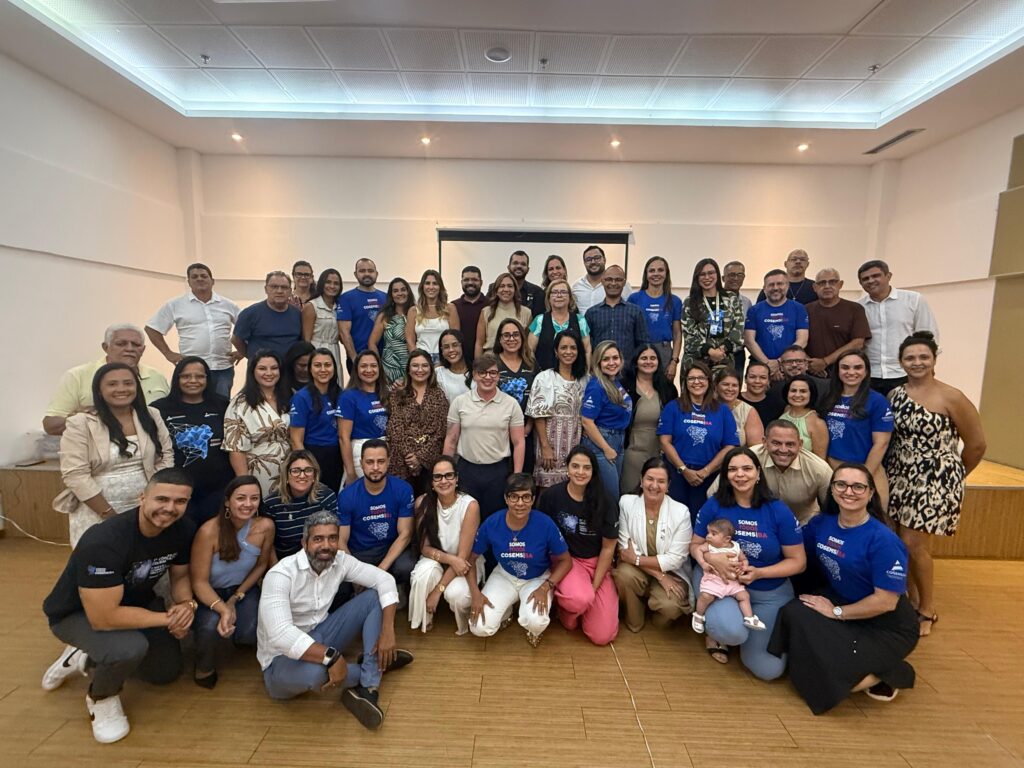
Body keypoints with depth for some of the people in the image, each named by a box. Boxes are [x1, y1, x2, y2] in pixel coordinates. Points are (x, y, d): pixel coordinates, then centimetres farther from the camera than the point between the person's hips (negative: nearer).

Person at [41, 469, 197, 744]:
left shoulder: (182, 530, -19)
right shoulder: (104, 541, -38)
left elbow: (180, 576, -3)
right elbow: (104, 617, -38)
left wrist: (187, 604, -25)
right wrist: (168, 618, -29)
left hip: (136, 602, 6)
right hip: (76, 612, -6)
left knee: (167, 672, 13)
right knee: (130, 647, -35)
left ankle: (87, 657, 30)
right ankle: (101, 698, 0)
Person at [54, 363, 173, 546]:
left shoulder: (151, 415, 1)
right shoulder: (80, 424, -9)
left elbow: (165, 456, 4)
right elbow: (75, 475, -12)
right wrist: (111, 515, -14)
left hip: (145, 510, 3)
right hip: (96, 515, -2)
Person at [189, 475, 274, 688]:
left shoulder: (265, 526, -20)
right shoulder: (209, 531, -29)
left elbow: (261, 565, -3)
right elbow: (199, 581, -24)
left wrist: (236, 598, -9)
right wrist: (223, 609, -39)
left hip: (243, 589, 2)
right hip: (210, 592, -2)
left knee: (250, 634, -22)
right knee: (211, 625, -33)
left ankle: (239, 637, 19)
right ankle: (204, 668, 1)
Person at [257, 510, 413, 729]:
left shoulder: (340, 560, -9)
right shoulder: (281, 575, -26)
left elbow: (384, 579, -8)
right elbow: (279, 634, -39)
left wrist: (387, 632, -19)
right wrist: (331, 657, -42)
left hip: (320, 636, 6)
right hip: (283, 658, -6)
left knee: (375, 596, -6)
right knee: (314, 672, -41)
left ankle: (367, 688, -15)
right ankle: (377, 662, -7)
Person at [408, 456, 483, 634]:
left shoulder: (470, 505, -24)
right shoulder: (423, 502, -16)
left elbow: (463, 555, -21)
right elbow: (425, 547, -9)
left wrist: (438, 590, -23)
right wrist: (450, 559, -28)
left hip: (465, 561, -2)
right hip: (435, 558, 2)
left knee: (456, 594, -32)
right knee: (424, 573, -32)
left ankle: (464, 621, 6)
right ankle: (424, 619, -1)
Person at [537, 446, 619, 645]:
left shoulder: (605, 503, -10)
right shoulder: (551, 496, -12)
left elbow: (608, 548, -3)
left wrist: (594, 587, -7)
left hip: (597, 563, 2)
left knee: (602, 636, -8)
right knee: (580, 599, -35)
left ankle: (578, 603, 23)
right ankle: (566, 608, 3)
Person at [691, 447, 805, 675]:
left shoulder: (779, 511, -10)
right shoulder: (714, 505, -9)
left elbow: (798, 561, -5)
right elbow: (695, 544, -2)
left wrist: (759, 573, -20)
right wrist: (712, 558, -26)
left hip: (769, 593, 2)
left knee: (769, 670, -2)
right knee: (732, 631, -32)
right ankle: (717, 630, 7)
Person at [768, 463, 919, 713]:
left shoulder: (883, 541, -23)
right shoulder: (821, 524, -5)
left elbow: (885, 601, -20)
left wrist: (836, 612, -15)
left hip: (887, 627, -5)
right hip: (840, 601, 6)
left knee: (827, 671, -18)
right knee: (793, 613, -23)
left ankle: (885, 674, 10)